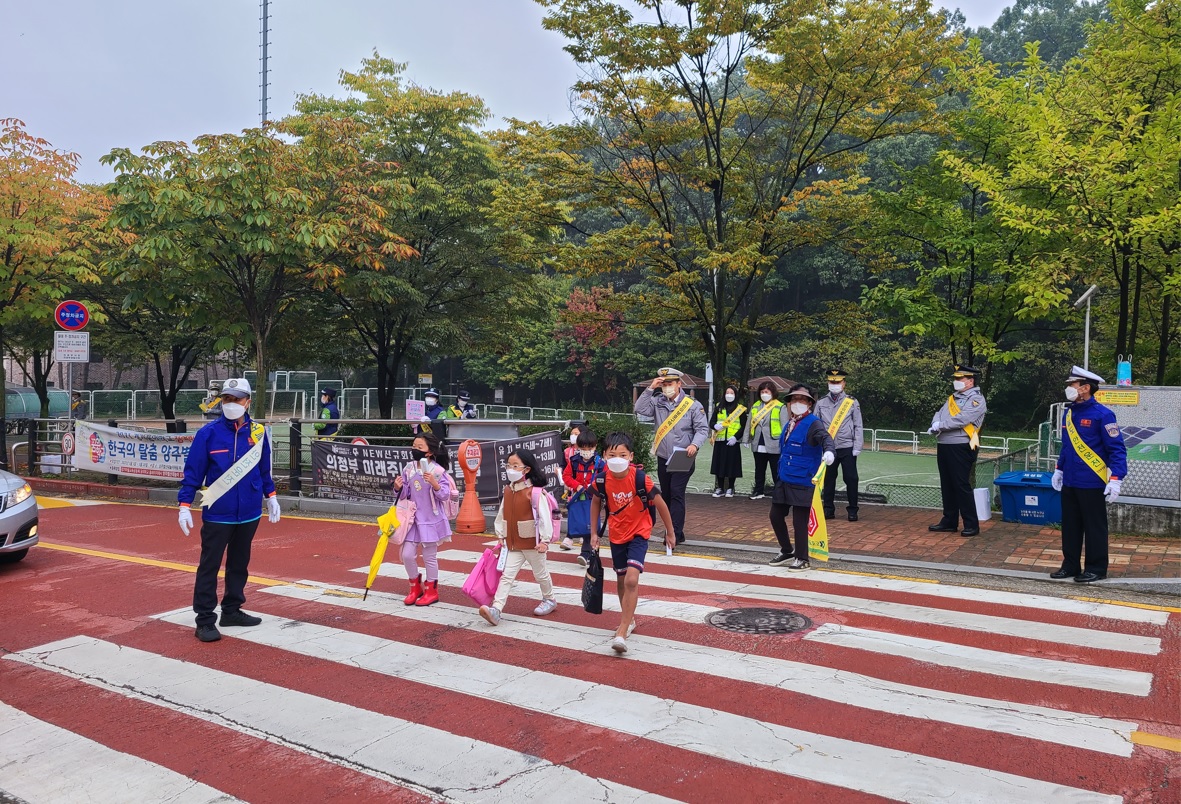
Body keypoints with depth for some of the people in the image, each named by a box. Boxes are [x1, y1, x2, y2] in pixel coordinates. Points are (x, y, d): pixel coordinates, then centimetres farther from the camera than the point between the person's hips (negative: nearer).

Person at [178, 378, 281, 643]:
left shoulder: (258, 432, 0)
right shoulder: (208, 433, -9)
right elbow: (193, 472, -6)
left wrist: (270, 496, 16)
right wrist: (185, 505, -9)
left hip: (249, 513, 4)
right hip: (217, 514, -4)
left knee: (239, 564, 16)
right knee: (209, 566, 2)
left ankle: (232, 610, 30)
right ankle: (205, 620, 10)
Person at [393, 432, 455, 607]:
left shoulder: (438, 471, -13)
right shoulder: (409, 468, 1)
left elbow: (445, 495, -13)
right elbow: (404, 494, 9)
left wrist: (434, 484, -30)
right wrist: (398, 488, -12)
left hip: (431, 520, -5)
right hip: (413, 519, 5)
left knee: (429, 556, 6)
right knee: (407, 555, 4)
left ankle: (431, 591, 23)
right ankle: (415, 587, 26)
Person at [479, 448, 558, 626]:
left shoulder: (535, 492, -18)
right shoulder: (507, 491, 3)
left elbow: (544, 517, -19)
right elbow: (501, 515, 11)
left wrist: (544, 540, -20)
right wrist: (501, 536, 9)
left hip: (533, 543, -5)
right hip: (513, 544, 5)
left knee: (540, 573, 14)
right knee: (507, 576, -2)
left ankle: (549, 600, 37)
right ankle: (496, 610, -9)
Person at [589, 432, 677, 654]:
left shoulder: (640, 478, -23)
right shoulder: (602, 480, -14)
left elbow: (660, 504, -10)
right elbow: (596, 502, 7)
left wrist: (670, 532, 0)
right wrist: (594, 533, 9)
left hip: (639, 534, -4)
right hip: (616, 534, 4)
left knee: (631, 579, -19)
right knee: (621, 580, 17)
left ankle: (622, 632, -15)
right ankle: (629, 620, 41)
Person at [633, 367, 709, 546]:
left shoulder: (692, 405, -4)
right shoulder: (658, 402, 6)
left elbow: (702, 429, -6)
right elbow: (640, 409, -8)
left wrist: (695, 445, -23)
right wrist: (650, 389, -12)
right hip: (663, 459, 5)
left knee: (676, 494, -15)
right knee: (667, 496, 11)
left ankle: (675, 533, -15)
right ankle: (677, 533, 22)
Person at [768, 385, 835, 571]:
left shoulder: (812, 423, -11)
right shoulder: (790, 423, 13)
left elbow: (825, 437, -31)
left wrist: (828, 451, -53)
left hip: (802, 483, -8)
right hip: (783, 480, 8)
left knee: (799, 521, 0)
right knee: (776, 516, 12)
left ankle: (802, 559, 16)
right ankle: (787, 551, 31)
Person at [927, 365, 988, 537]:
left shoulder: (976, 400, -7)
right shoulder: (952, 398, 18)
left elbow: (962, 419, -21)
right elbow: (939, 414, 9)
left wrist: (940, 425, -17)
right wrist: (936, 424, -13)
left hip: (961, 448, -8)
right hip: (944, 446, 8)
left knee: (961, 486, -7)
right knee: (947, 486, 12)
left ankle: (971, 524, 2)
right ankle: (949, 522, 21)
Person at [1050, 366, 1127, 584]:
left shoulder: (1102, 415, -14)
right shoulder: (1069, 413, 9)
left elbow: (1117, 449, -14)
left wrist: (1115, 480, -20)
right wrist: (1059, 470, 22)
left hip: (1091, 484, -7)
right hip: (1069, 483, 7)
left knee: (1094, 528, 5)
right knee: (1070, 526, 13)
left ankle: (1096, 569, 15)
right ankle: (1070, 565, 24)